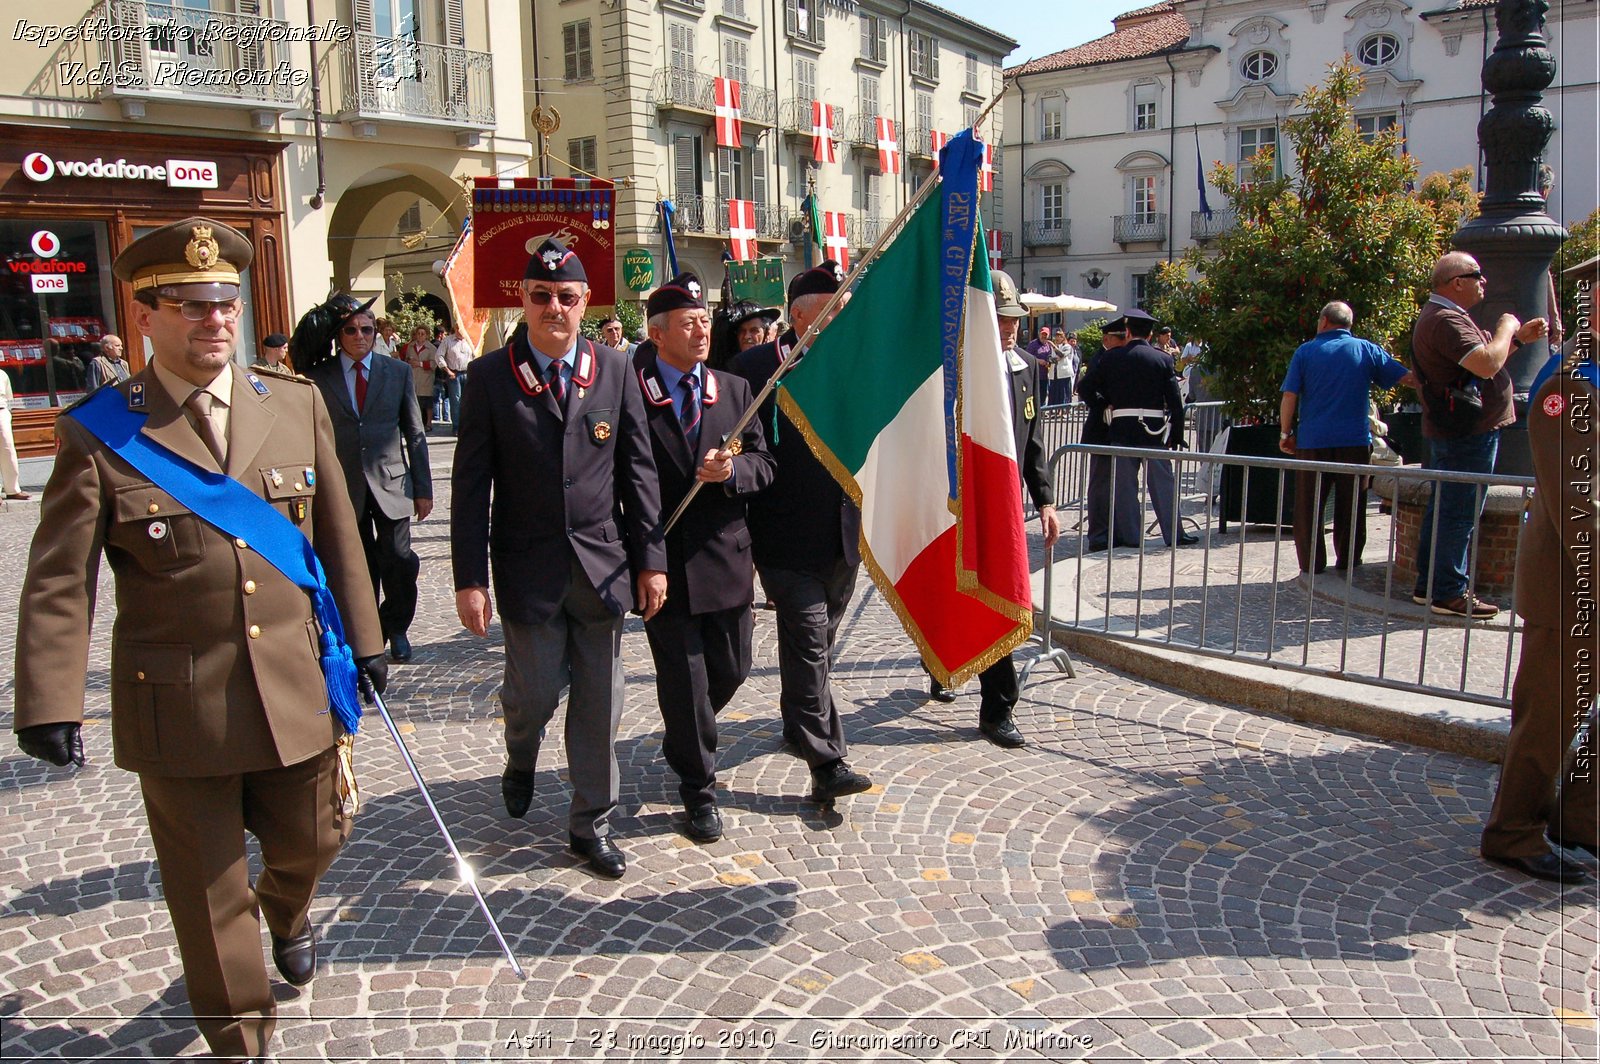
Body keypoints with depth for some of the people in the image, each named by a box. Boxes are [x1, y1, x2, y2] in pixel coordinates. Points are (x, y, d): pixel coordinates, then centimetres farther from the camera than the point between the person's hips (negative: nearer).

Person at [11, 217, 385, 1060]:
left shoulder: (297, 406, 3)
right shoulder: (98, 433, -7)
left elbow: (337, 534, 8)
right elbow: (58, 582, -8)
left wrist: (361, 637, 11)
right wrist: (51, 702, -13)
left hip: (295, 688, 3)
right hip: (178, 705, -3)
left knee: (310, 842, 20)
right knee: (208, 893, 11)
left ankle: (285, 911, 57)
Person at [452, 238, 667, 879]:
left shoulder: (615, 370, 2)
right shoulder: (490, 376, -3)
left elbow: (638, 469, 4)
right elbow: (471, 484, -3)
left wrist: (651, 558, 1)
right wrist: (469, 578, -8)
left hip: (603, 564, 2)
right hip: (527, 568, -1)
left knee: (599, 703, 8)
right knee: (536, 692, 6)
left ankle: (590, 822, 25)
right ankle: (520, 760, 43)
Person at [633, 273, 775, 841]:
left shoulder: (735, 389, 7)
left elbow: (762, 465, 6)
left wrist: (732, 469, -17)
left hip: (727, 555, 4)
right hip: (664, 560, -4)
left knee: (731, 669, 16)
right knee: (684, 680, 5)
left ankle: (683, 740, 47)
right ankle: (699, 791, 24)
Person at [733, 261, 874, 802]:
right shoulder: (756, 366, -8)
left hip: (844, 535, 5)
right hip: (788, 538, -5)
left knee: (819, 643, 19)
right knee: (808, 645, -6)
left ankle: (797, 722, 39)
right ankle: (827, 763, -2)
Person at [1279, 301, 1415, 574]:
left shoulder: (1305, 352, 2)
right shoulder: (1367, 350, 4)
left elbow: (1289, 397, -4)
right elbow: (1407, 377, 5)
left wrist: (1285, 433, 4)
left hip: (1312, 442, -1)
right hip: (1355, 442, 1)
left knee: (1308, 508, 6)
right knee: (1351, 510, 9)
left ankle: (1312, 567, 6)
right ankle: (1348, 564, 13)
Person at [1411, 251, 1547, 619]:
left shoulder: (1441, 316, 18)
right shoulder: (1447, 320, -18)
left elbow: (1481, 363, 25)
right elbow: (1487, 365, -29)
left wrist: (1518, 339, 13)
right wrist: (1506, 328, -13)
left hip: (1450, 432, 11)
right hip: (1468, 434, -11)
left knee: (1443, 509, 14)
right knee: (1461, 513, -6)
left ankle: (1428, 586, 21)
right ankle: (1449, 592, -2)